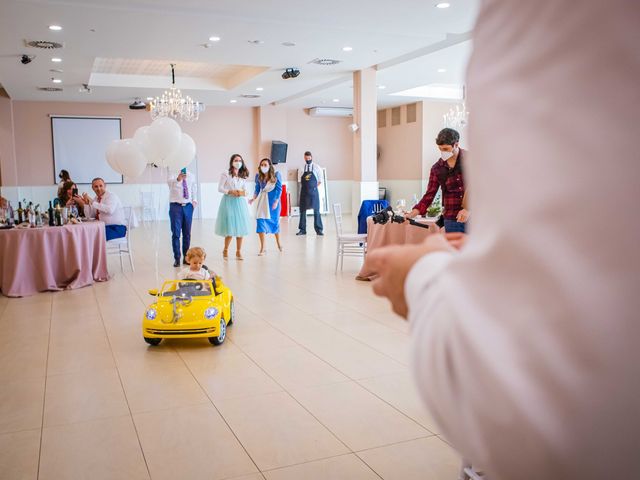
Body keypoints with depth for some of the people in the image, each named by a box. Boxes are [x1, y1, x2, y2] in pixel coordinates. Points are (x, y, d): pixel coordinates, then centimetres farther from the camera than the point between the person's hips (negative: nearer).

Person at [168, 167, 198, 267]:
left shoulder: (191, 176, 9)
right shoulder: (173, 174, -5)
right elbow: (169, 182, -27)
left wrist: (194, 200, 7)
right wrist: (178, 179, -48)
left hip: (188, 206, 4)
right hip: (176, 206, -3)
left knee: (187, 233, 8)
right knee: (176, 233, -2)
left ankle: (186, 257, 18)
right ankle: (177, 258, 5)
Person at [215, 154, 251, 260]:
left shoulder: (243, 176, 14)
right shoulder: (226, 174, 0)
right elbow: (220, 188, -3)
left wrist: (243, 193, -6)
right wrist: (231, 192, -14)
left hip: (240, 202, 4)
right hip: (229, 201, -4)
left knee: (240, 227, 0)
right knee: (230, 228, -8)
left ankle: (238, 251, 9)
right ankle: (225, 250, 11)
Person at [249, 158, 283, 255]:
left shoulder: (276, 175, -10)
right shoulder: (258, 176, -2)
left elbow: (279, 189, -8)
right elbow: (257, 189, 6)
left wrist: (276, 202, -15)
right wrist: (253, 199, -9)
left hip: (273, 199, -2)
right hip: (262, 200, 2)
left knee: (275, 221, 11)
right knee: (260, 221, -9)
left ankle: (278, 244, 35)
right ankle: (262, 248, -2)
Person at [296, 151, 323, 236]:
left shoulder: (316, 168, 0)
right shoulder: (301, 168, 3)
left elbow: (320, 181, 6)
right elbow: (300, 181, 11)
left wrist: (314, 187, -1)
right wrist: (306, 187, 1)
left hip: (313, 191, -1)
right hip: (304, 192, 2)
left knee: (316, 210, 0)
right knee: (302, 210, 4)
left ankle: (318, 229, 6)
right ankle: (302, 229, 12)